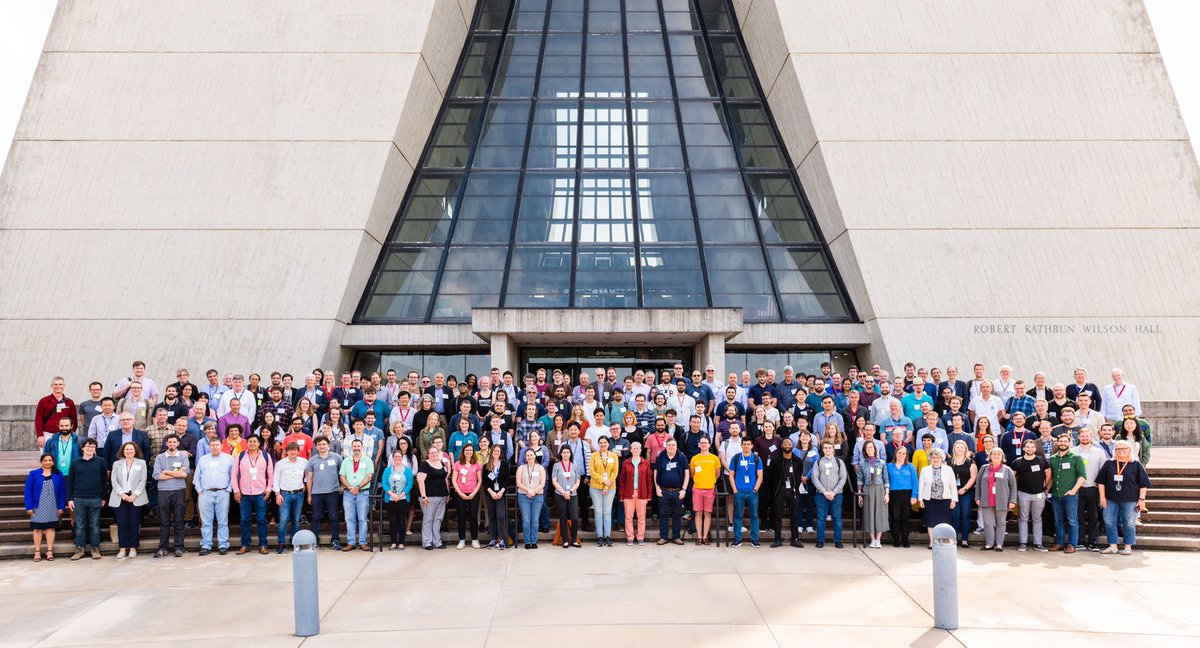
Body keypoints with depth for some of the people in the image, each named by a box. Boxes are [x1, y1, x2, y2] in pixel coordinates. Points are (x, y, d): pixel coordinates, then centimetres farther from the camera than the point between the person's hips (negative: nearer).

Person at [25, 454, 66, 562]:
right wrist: (29, 507, -9)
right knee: (37, 528, 3)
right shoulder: (33, 474, 0)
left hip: (52, 507, 1)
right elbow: (28, 491, -2)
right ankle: (37, 552, 9)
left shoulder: (58, 475, 4)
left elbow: (62, 491, 4)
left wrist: (61, 507, -2)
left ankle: (49, 551, 10)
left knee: (51, 528, 4)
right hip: (38, 507, -1)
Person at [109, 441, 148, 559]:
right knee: (122, 524, -2)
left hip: (136, 498, -1)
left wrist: (134, 494, -11)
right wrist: (122, 494, -11)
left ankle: (133, 548, 5)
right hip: (120, 498, 1)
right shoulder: (117, 464, 14)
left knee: (134, 524, 0)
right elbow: (114, 481, 4)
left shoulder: (141, 463, 10)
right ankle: (122, 549, 2)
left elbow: (143, 480, 1)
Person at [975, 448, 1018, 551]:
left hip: (1002, 502, -1)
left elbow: (1013, 486, 3)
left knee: (1001, 523, 6)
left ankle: (999, 544, 12)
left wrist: (1012, 501, -4)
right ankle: (989, 544, 8)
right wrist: (977, 498, 6)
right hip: (987, 502, 1)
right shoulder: (984, 468, 8)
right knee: (988, 523, 1)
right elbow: (978, 484, 11)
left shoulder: (1007, 470, 5)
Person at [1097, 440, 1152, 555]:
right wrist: (1102, 497, 2)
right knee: (1109, 522, 1)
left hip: (1130, 500, -2)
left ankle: (1128, 547, 15)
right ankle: (1113, 546, 10)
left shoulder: (1136, 465, 1)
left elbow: (1143, 484, 1)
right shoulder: (1109, 464, 7)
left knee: (1129, 523, 3)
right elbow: (1101, 481, 8)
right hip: (1111, 500, 2)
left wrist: (1142, 499, -5)